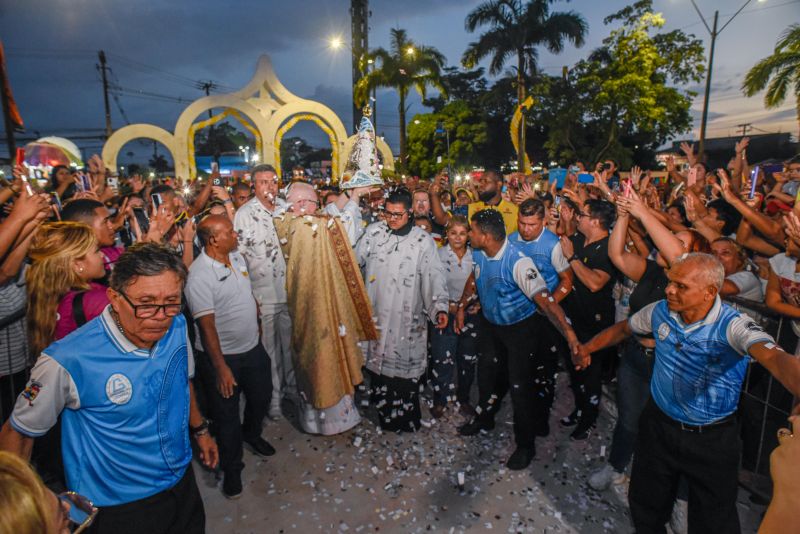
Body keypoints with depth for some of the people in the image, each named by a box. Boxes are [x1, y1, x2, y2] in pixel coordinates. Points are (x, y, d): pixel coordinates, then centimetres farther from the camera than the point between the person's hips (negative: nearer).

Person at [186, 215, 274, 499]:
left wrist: (257, 320, 17)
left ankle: (252, 434, 54)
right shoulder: (199, 276, -24)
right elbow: (207, 325, -23)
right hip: (221, 356, -7)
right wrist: (221, 367, -21)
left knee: (261, 395, 24)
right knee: (227, 415, 11)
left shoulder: (237, 256, -2)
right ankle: (231, 468, 34)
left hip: (253, 347, 7)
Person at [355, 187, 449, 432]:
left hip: (407, 317, -2)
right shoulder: (373, 232, 5)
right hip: (375, 313, 2)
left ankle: (407, 419, 19)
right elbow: (354, 260, 12)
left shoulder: (423, 240, -1)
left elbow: (434, 276, -6)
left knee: (406, 365, 1)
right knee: (378, 363, 9)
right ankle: (384, 414, 28)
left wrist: (440, 307, -18)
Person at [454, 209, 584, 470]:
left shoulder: (517, 261, -33)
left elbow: (544, 299, -39)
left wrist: (569, 333, -47)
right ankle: (484, 418, 49)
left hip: (521, 327, -7)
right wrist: (461, 307, 10)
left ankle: (525, 445, 22)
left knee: (520, 386, -1)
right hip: (493, 324, 7)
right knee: (487, 372, 22)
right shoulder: (478, 253, -12)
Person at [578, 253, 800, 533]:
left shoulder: (732, 325, -23)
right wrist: (585, 348, 12)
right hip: (658, 424, 4)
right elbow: (623, 329, 9)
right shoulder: (660, 311, -8)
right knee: (645, 507, 21)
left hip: (711, 439, -3)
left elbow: (774, 357, -42)